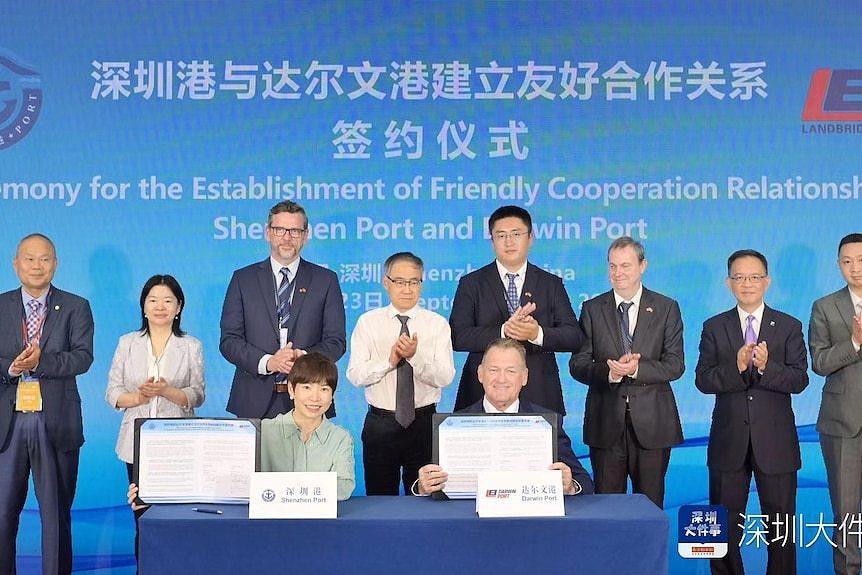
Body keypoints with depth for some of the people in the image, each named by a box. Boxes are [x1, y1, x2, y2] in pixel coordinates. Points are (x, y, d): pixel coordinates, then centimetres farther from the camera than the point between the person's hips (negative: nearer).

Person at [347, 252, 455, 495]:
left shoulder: (438, 324, 1)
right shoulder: (368, 322, 3)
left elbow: (445, 377, -10)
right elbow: (355, 375, -7)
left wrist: (416, 357, -26)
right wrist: (390, 361, -21)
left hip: (424, 423, 0)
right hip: (380, 424, 0)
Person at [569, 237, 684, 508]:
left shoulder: (666, 308, 5)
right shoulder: (592, 309, 6)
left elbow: (675, 365, -2)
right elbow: (577, 365, 1)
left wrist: (636, 369, -19)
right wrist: (609, 372, -19)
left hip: (652, 423, 0)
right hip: (606, 422, 1)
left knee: (651, 504, 6)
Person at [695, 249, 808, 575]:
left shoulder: (789, 327, 3)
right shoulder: (714, 328, 5)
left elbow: (799, 380, -7)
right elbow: (702, 380, -5)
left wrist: (765, 367, -24)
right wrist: (736, 367, -22)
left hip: (775, 441, -1)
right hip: (729, 442, 1)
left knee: (781, 528, 7)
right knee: (723, 527, 8)